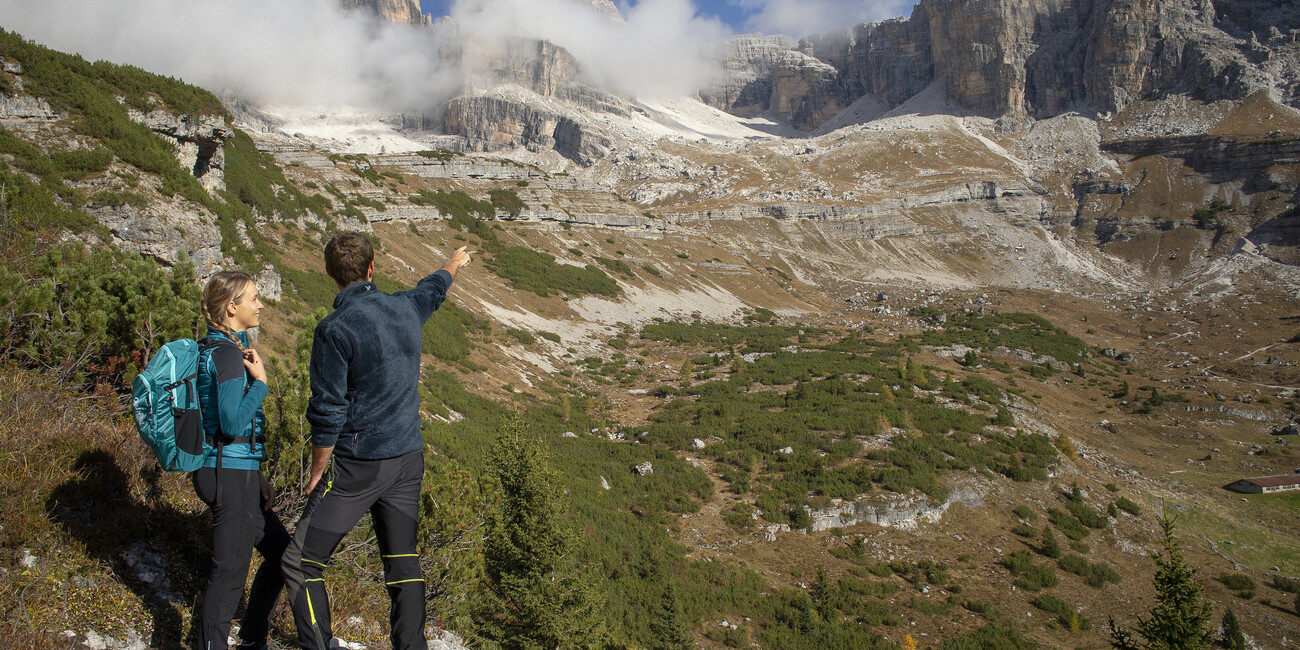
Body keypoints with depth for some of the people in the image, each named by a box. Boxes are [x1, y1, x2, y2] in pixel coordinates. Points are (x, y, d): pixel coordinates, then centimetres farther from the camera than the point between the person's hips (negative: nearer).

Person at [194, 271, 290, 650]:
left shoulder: (211, 349, 13)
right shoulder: (228, 353, -18)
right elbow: (232, 424, -25)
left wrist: (255, 476, 19)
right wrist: (260, 382, -16)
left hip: (226, 472, 10)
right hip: (231, 475, -10)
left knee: (280, 552, 19)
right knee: (229, 573, 0)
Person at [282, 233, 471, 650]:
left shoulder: (335, 330, -15)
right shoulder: (406, 308, 2)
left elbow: (328, 412, -15)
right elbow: (433, 289, 27)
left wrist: (317, 471, -2)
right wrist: (453, 265, 49)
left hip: (356, 466, -6)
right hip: (408, 459, 6)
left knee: (301, 565, 7)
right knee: (403, 564, 14)